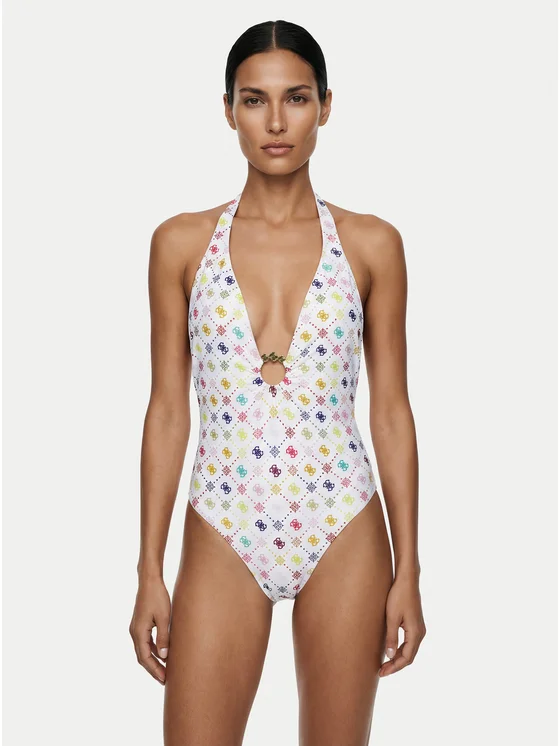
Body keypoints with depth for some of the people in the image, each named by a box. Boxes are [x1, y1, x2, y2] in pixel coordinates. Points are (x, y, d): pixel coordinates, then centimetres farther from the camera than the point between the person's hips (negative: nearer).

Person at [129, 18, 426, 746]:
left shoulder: (372, 243, 0)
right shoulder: (181, 242, 1)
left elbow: (392, 411, 2)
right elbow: (167, 410, 2)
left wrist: (408, 568, 0)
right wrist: (149, 572, 1)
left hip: (344, 531, 0)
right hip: (223, 533, 0)